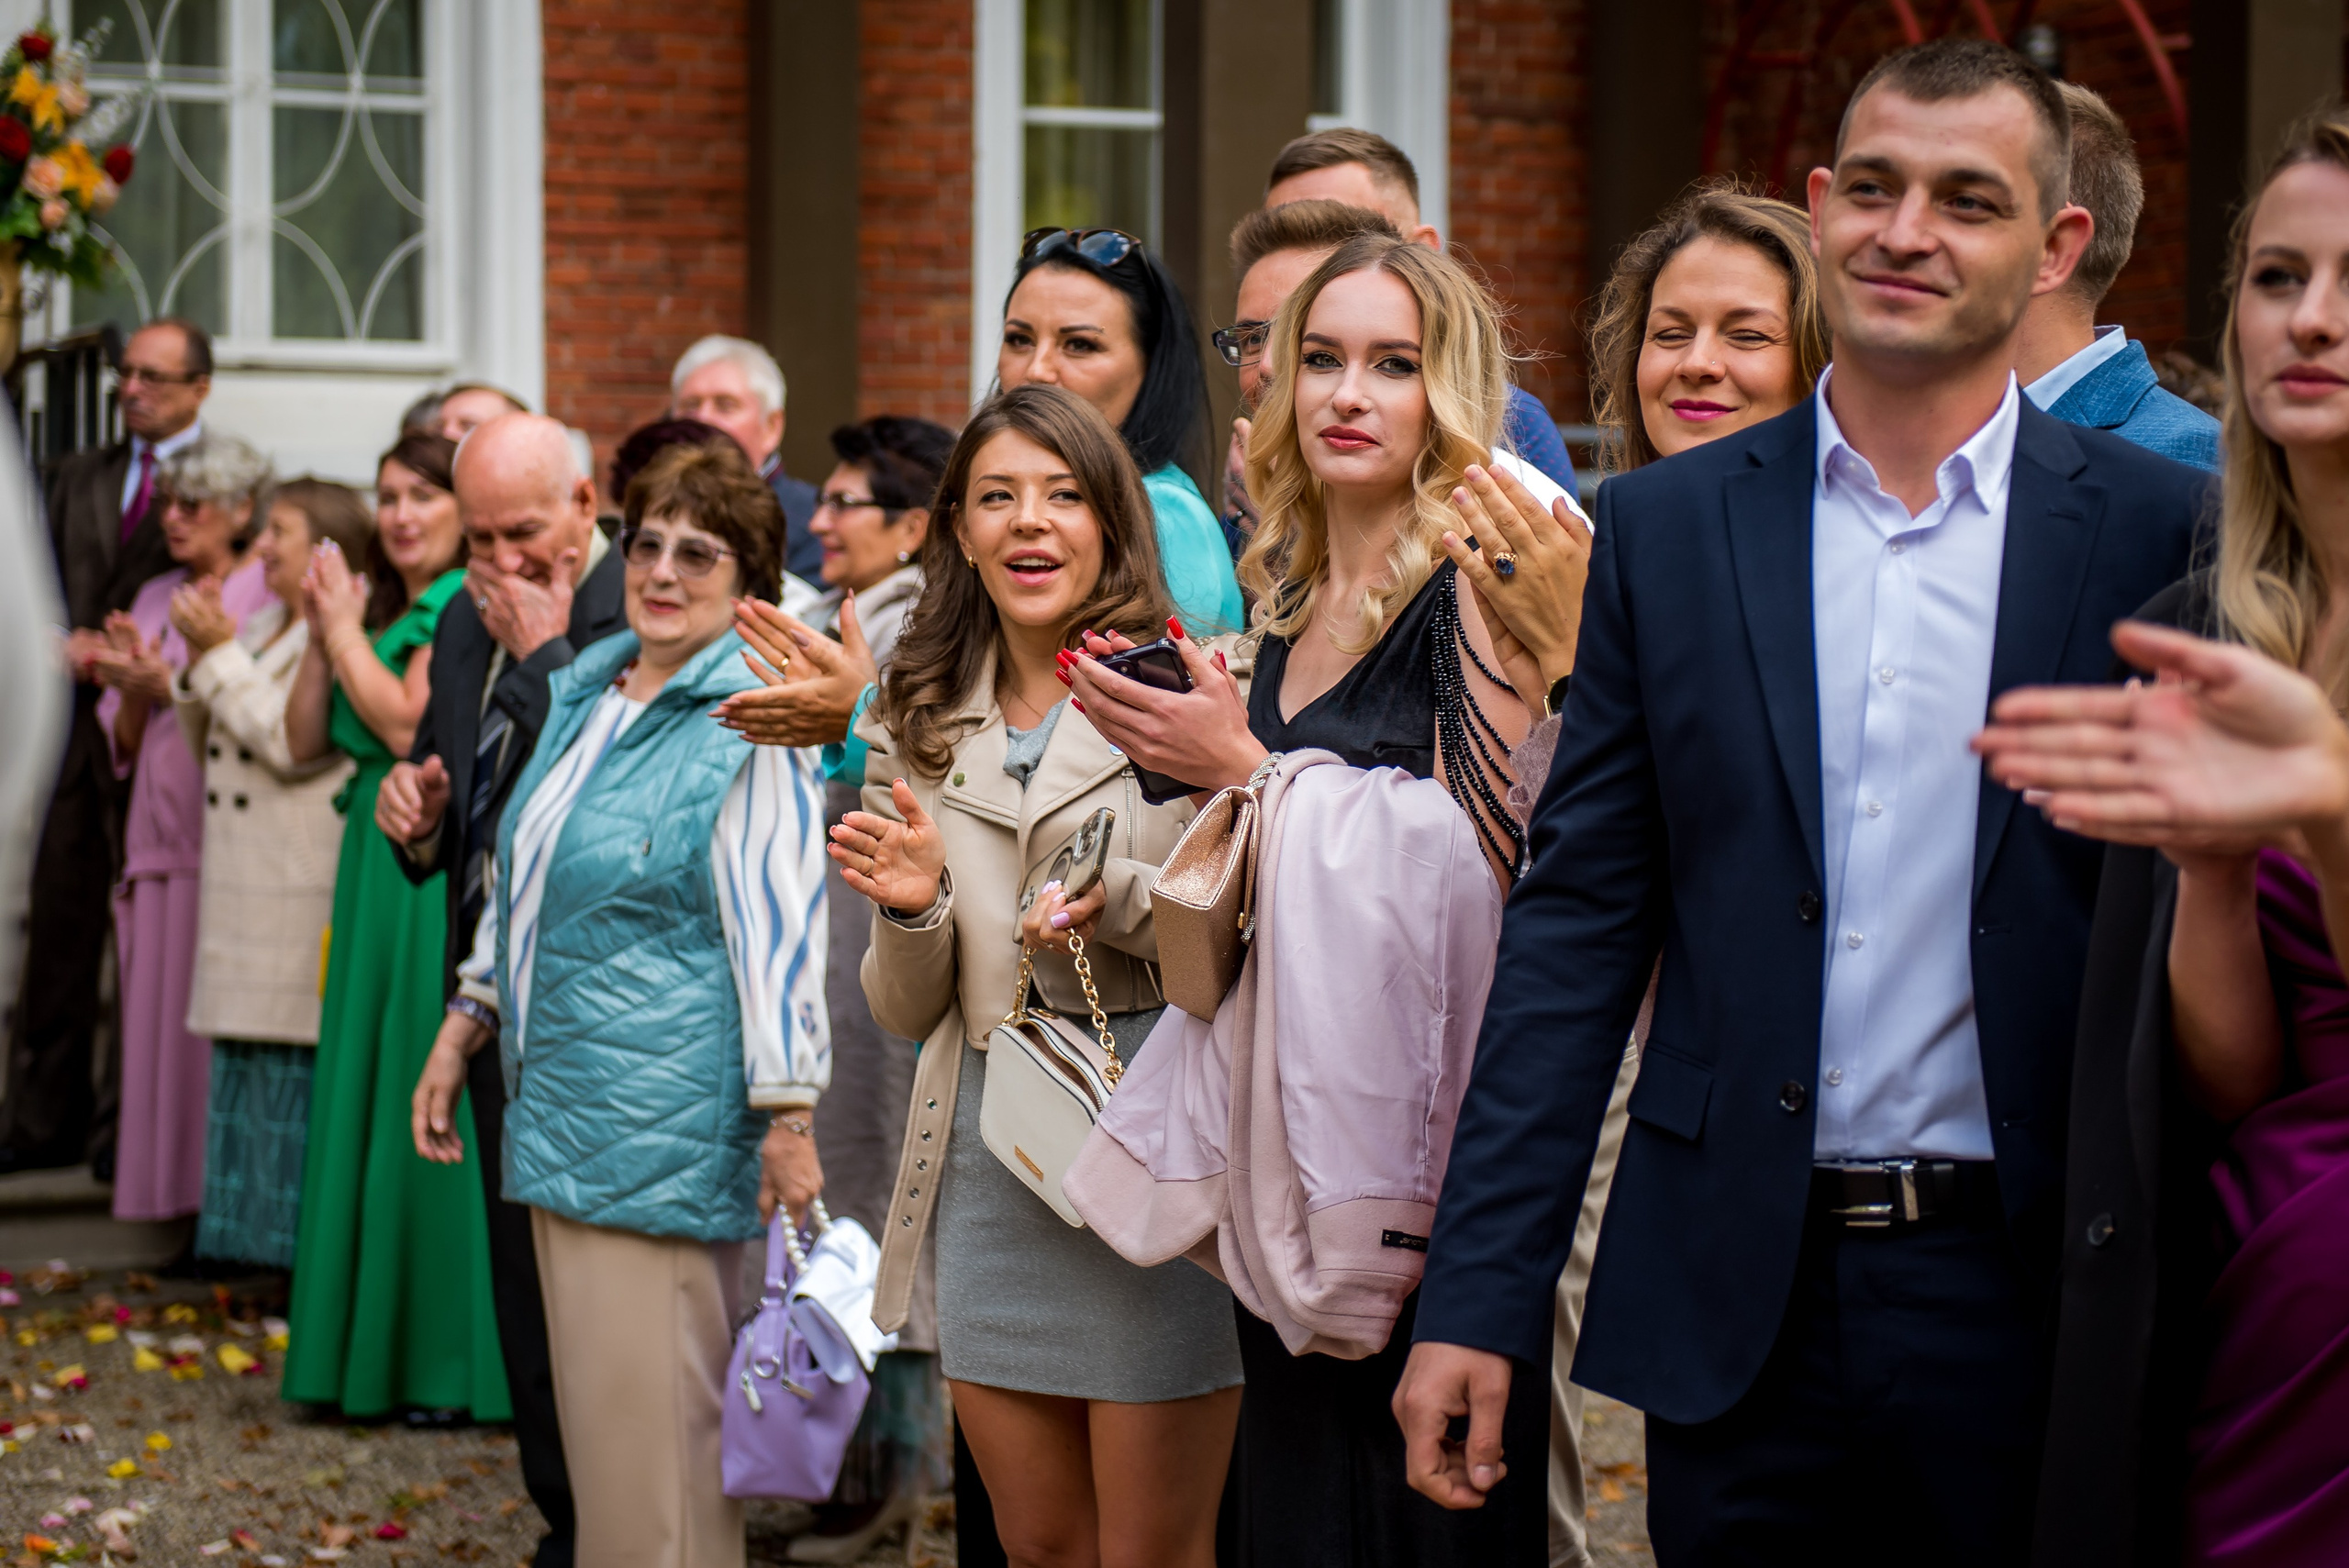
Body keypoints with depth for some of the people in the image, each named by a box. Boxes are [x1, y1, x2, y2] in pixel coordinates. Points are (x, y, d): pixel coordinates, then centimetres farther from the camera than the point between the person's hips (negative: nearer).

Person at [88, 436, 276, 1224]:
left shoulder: (269, 600, -3)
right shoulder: (155, 599, 17)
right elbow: (124, 740, 16)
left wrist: (168, 684, -13)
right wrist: (134, 691, -4)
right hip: (162, 842, 6)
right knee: (159, 1016, 3)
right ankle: (167, 1185, 7)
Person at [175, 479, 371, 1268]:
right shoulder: (263, 629, 17)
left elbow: (290, 744, -20)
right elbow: (209, 743, 22)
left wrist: (221, 654, -14)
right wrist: (199, 661, 6)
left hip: (306, 891, -9)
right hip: (244, 891, 9)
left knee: (299, 1058, -7)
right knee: (245, 1063, 12)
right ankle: (253, 1240, 19)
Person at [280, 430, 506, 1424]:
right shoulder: (382, 608, 17)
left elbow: (410, 724, -18)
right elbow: (305, 742, 14)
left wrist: (346, 628, -7)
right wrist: (323, 633, 3)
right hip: (377, 864, 9)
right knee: (368, 1096, 10)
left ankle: (460, 1357, 1)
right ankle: (376, 1349, 17)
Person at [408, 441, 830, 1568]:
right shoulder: (581, 695, 14)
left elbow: (780, 926, -14)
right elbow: (518, 887, 24)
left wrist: (789, 1117, -18)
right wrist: (461, 1035, 22)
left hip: (666, 1126, -8)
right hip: (559, 1114, 8)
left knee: (650, 1424, -5)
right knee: (593, 1410, 12)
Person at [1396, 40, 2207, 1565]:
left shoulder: (2163, 536, -1)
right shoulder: (1668, 527, 5)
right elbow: (1580, 918, 3)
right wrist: (1478, 1295, -1)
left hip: (2026, 1305, -1)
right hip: (1739, 1306, 2)